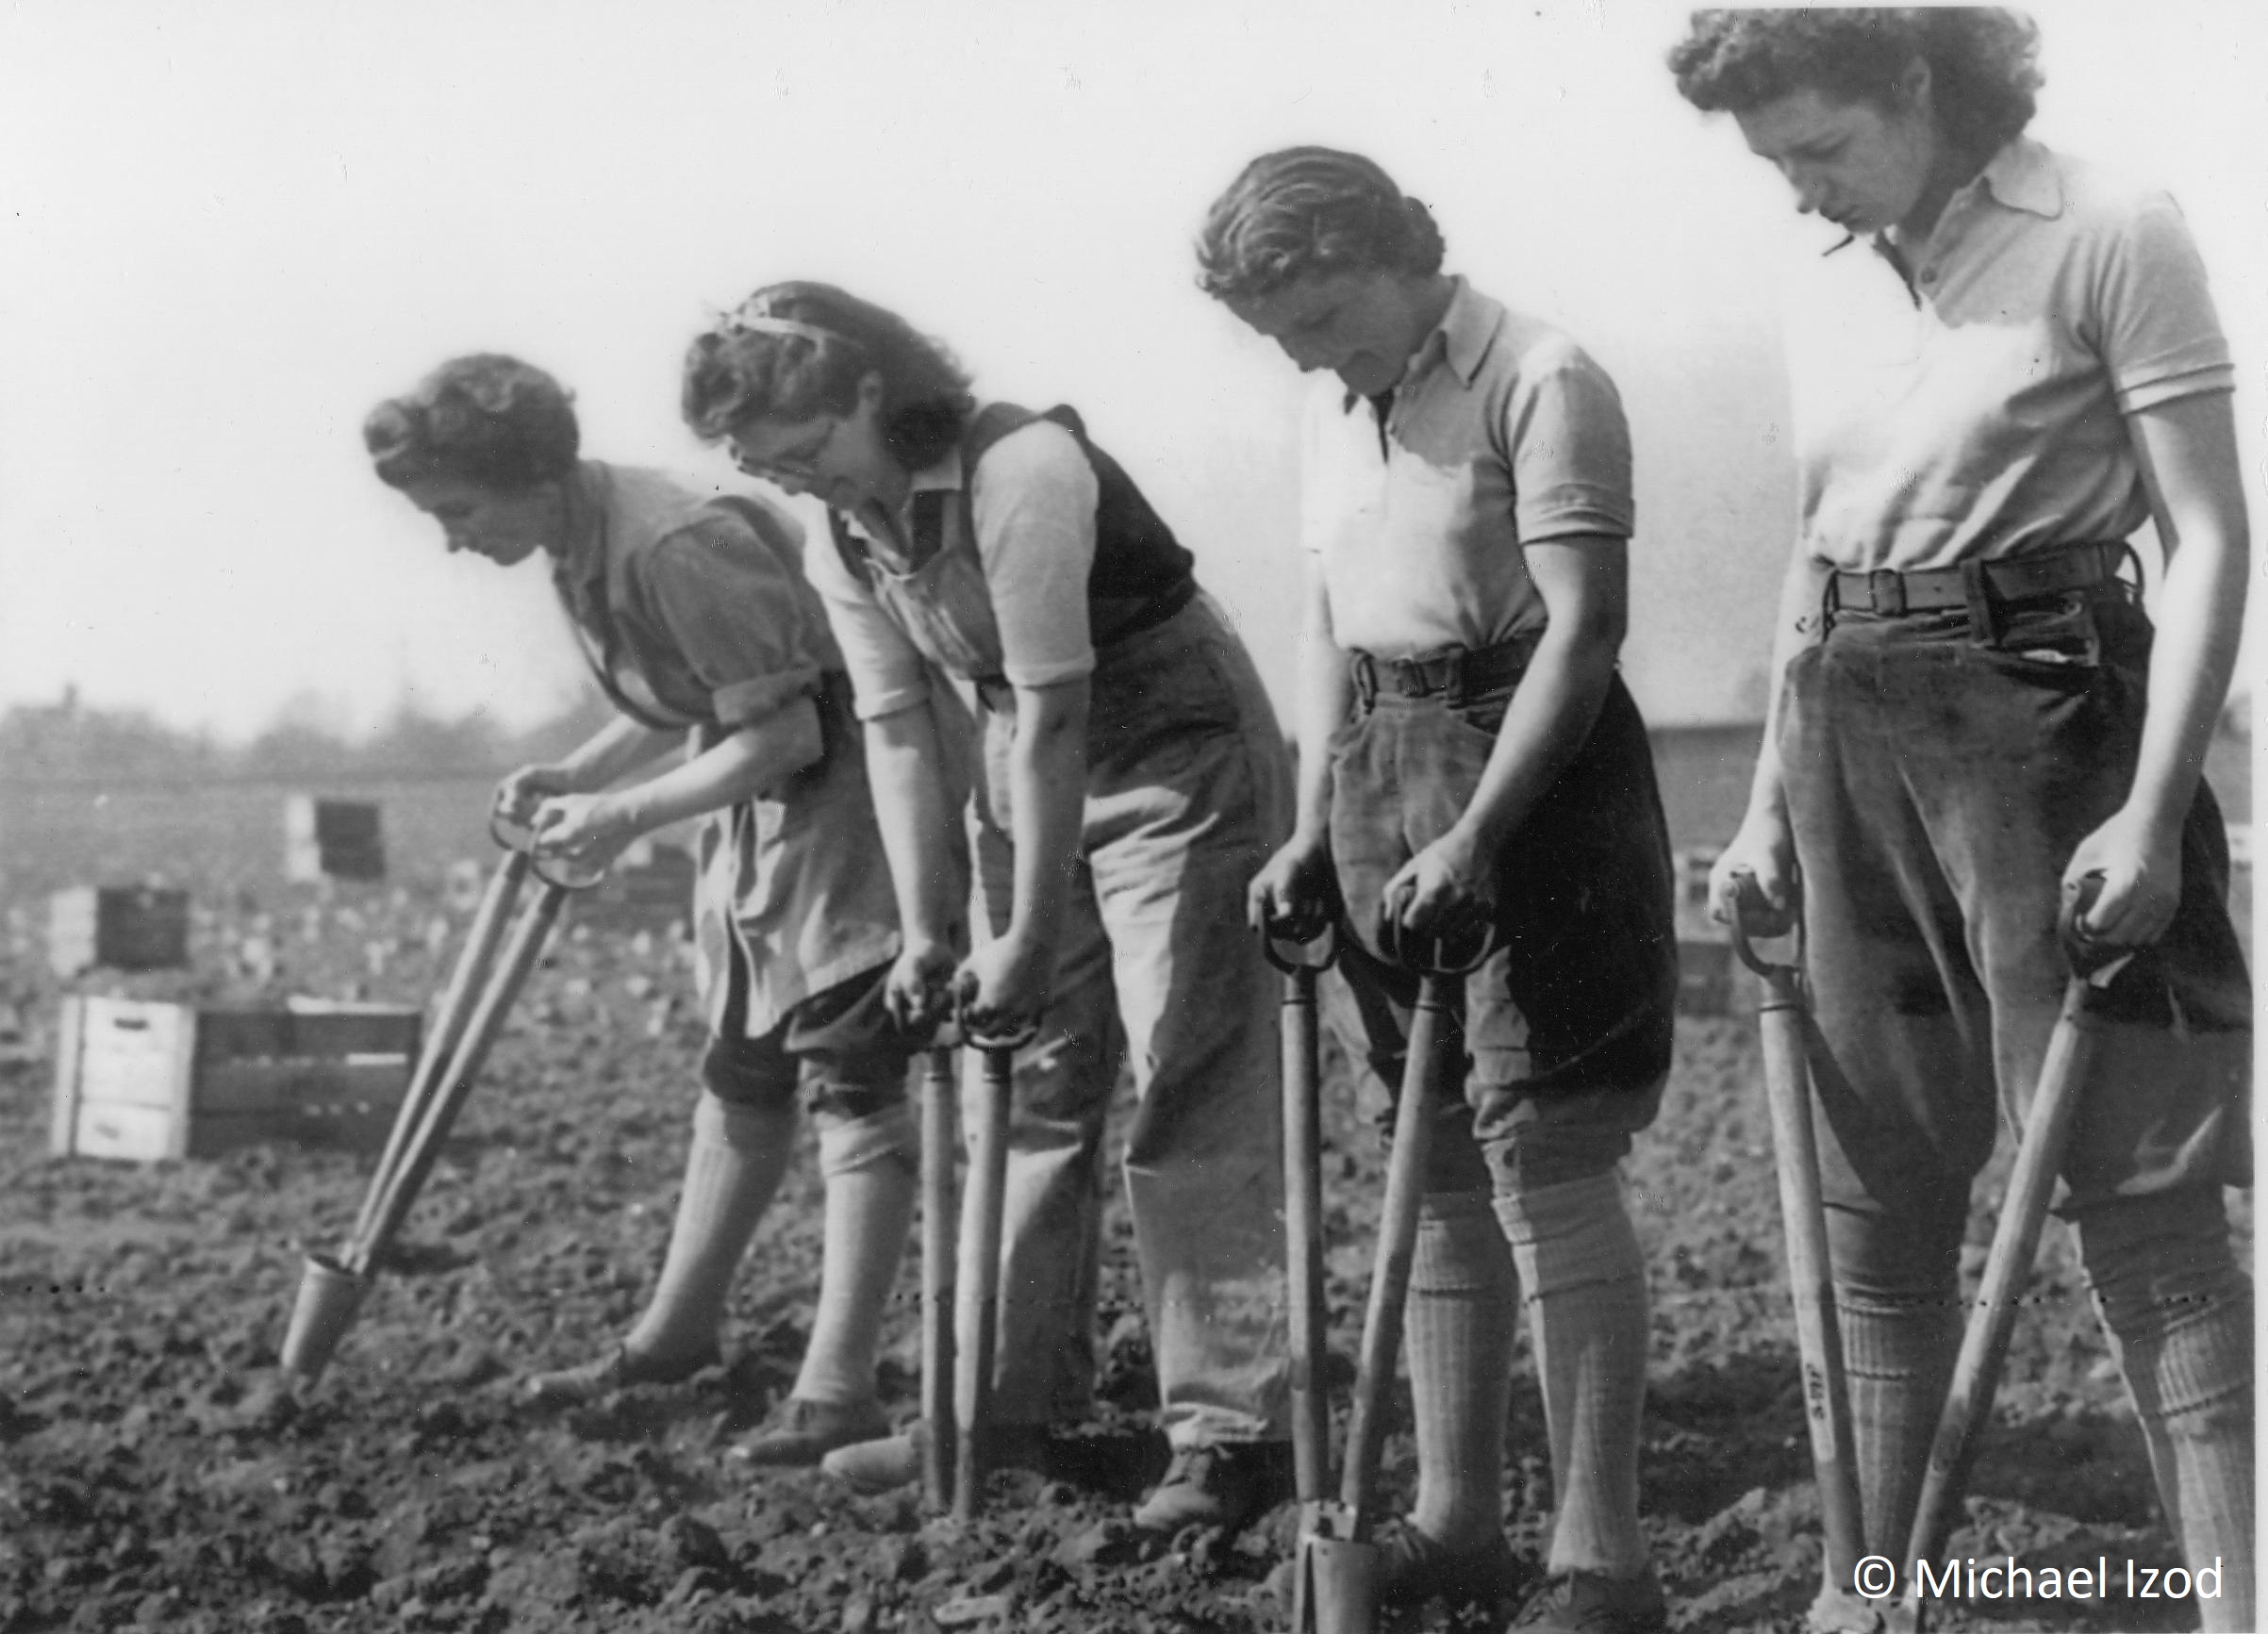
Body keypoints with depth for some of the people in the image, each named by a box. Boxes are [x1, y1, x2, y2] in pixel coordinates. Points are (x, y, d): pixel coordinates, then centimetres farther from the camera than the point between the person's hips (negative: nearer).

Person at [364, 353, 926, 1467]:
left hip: (836, 798, -10)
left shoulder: (672, 547, -27)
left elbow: (784, 730, -25)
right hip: (752, 817, 10)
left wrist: (627, 814, -23)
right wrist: (571, 778, 1)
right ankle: (676, 1332, 29)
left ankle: (838, 1389, -8)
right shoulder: (578, 553, 4)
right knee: (740, 1081, 18)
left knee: (852, 1085, -8)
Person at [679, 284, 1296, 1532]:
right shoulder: (843, 545, -2)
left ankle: (1231, 1429, -8)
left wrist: (1032, 937, -26)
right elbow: (897, 730, -1)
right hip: (1027, 776, 8)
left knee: (1186, 1094, -11)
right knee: (1029, 1086, 9)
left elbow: (1054, 716, -28)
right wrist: (925, 931, -10)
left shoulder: (1019, 473, -27)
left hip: (1176, 759, -8)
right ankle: (1010, 1400, 18)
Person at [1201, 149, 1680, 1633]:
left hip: (1531, 765, -8)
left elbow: (1582, 630, -17)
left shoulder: (1541, 382, -12)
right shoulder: (1332, 408, 13)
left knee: (1547, 1156, -10)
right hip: (1382, 766, 8)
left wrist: (1475, 839, -22)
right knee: (1437, 1162, 12)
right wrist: (1315, 830, 10)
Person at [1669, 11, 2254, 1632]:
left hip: (2043, 710, -6)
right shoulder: (1832, 288, 12)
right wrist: (1771, 804, 16)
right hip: (1852, 739, 6)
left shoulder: (2108, 237, -8)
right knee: (1877, 1196, 10)